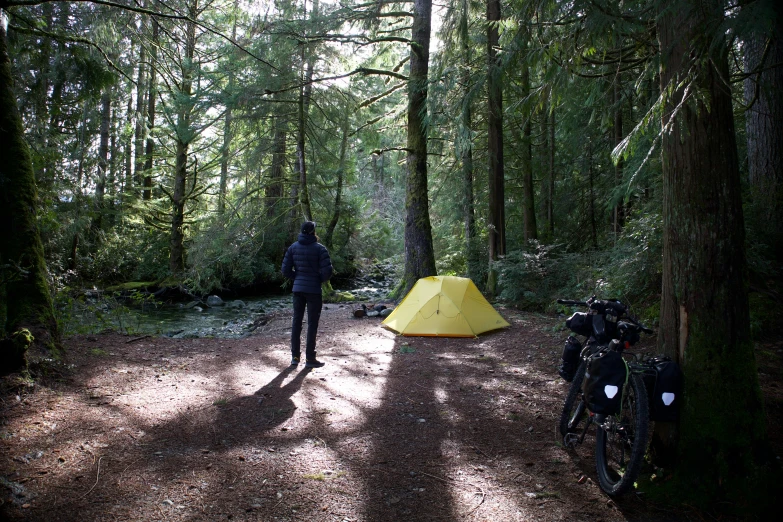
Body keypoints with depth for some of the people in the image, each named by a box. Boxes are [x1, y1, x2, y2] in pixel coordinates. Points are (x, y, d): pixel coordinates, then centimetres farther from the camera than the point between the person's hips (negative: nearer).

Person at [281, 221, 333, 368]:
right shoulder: (319, 248, -10)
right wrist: (320, 280, 5)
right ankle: (309, 358, 6)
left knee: (296, 321, 12)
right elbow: (327, 272, -14)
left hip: (298, 289, 5)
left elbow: (286, 270, 4)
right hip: (314, 290, -5)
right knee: (312, 323, 2)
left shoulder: (293, 248, 4)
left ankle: (295, 356, 17)